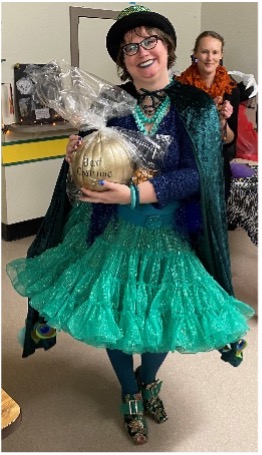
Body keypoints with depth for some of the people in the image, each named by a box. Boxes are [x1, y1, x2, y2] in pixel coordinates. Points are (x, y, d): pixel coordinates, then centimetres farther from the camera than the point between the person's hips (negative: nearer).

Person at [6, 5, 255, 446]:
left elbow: (196, 175, -18)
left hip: (172, 238, -1)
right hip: (113, 233, 1)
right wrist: (77, 156, -19)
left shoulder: (198, 108, -9)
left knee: (164, 317, 11)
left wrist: (134, 194, -29)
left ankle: (148, 379, 47)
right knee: (115, 316, 9)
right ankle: (130, 394, 41)